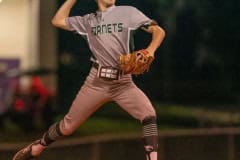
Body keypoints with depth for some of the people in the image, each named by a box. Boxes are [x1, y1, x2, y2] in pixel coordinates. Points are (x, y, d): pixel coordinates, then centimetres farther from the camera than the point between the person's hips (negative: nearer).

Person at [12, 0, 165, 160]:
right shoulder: (88, 20, 11)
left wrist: (150, 50, -25)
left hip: (123, 82, -1)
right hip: (96, 82, 1)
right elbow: (58, 21, 14)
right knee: (68, 125, 8)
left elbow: (158, 31, -5)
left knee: (149, 115, -25)